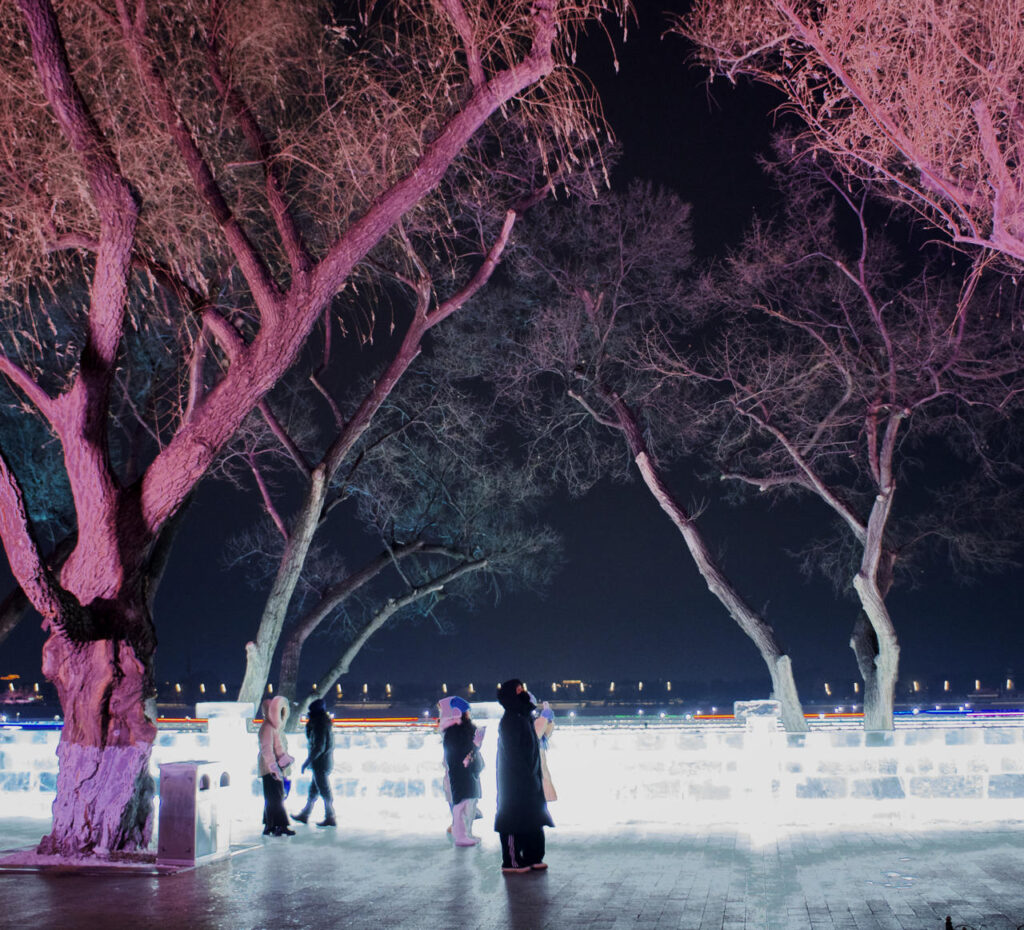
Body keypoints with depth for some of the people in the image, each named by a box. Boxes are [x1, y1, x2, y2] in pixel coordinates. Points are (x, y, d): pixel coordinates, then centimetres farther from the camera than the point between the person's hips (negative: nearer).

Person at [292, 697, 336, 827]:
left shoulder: (320, 725, -19)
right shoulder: (326, 723, 11)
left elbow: (319, 747, -23)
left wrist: (307, 762, -18)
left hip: (320, 764, -10)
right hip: (327, 762, 10)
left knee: (325, 792, -2)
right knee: (313, 790, 18)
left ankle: (330, 818, 5)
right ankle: (304, 815, 28)